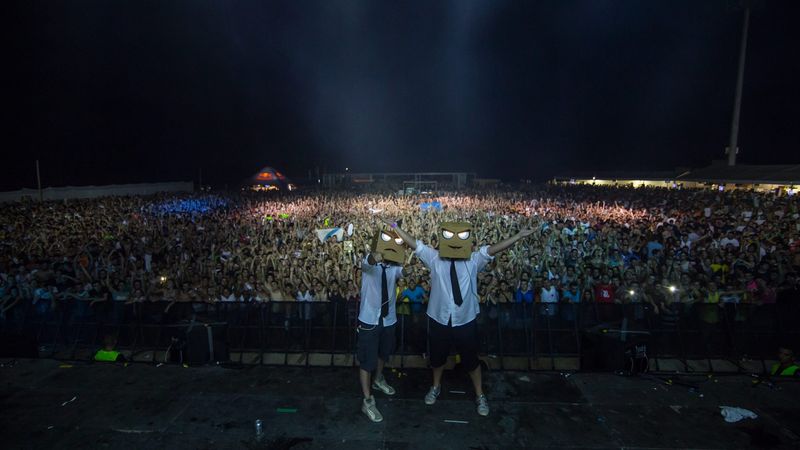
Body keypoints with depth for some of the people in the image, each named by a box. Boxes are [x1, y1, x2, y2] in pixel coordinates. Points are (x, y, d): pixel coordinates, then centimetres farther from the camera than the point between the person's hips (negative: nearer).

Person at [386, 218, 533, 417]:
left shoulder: (474, 261, -7)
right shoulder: (434, 259, -8)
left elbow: (493, 249, -15)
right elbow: (414, 244, -7)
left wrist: (519, 235, -22)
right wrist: (395, 226, -8)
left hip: (466, 322, 0)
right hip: (439, 321, 1)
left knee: (471, 360, 17)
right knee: (437, 358, 22)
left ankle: (480, 395, 42)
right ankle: (436, 386, 51)